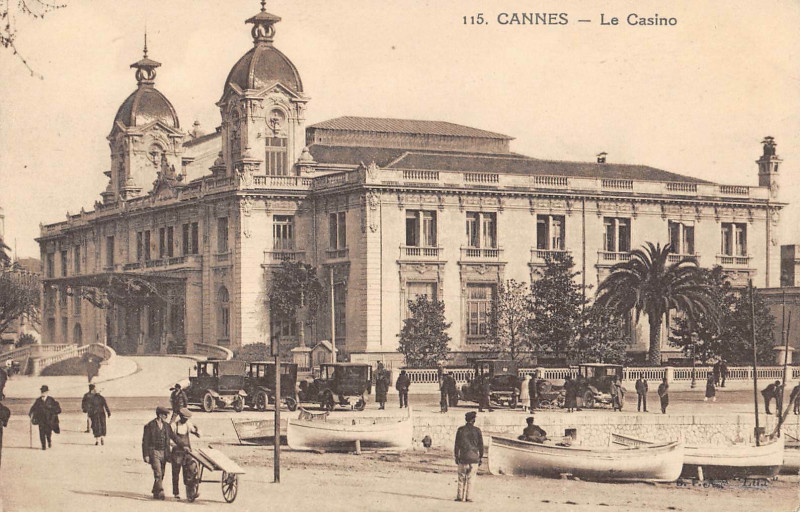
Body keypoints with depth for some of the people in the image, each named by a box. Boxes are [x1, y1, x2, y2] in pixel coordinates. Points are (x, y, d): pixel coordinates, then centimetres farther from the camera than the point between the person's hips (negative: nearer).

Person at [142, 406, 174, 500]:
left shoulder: (166, 426, 10)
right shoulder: (150, 426, -6)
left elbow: (173, 437, 17)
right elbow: (145, 441, -5)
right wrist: (146, 455, -10)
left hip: (164, 453, 6)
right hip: (154, 452, -6)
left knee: (161, 474, 9)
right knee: (158, 474, -16)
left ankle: (155, 493, 21)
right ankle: (160, 492, -20)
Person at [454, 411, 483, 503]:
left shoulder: (460, 430, 0)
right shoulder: (477, 430, -2)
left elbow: (457, 444, 2)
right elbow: (481, 445, 1)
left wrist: (456, 456, 9)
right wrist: (481, 457, 10)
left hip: (463, 457, 0)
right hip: (474, 457, 0)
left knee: (461, 478, 8)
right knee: (470, 478, 5)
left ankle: (460, 496, 5)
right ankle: (467, 497, 2)